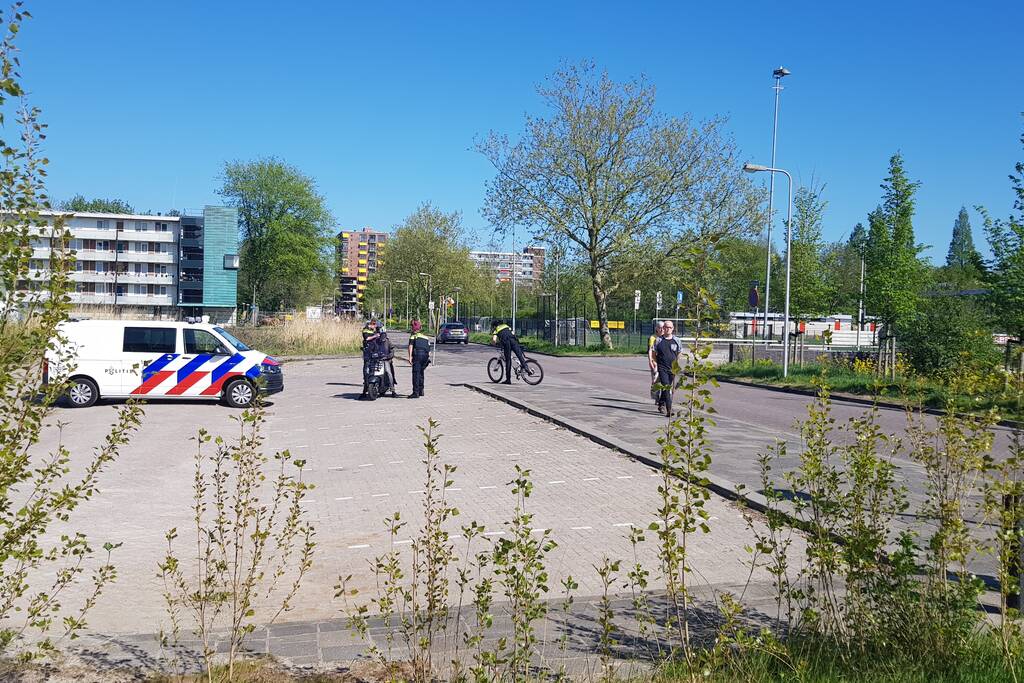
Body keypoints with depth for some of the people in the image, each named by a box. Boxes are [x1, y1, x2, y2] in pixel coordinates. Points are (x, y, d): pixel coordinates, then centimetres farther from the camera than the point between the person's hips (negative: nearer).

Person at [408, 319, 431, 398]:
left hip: (417, 354, -6)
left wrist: (410, 357, -11)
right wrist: (428, 359, 24)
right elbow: (429, 350, 21)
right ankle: (421, 390, 25)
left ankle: (416, 392, -15)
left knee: (416, 374, -8)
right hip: (425, 356, 6)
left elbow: (410, 346, -6)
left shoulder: (413, 336, 9)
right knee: (421, 373, 20)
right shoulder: (426, 337, 25)